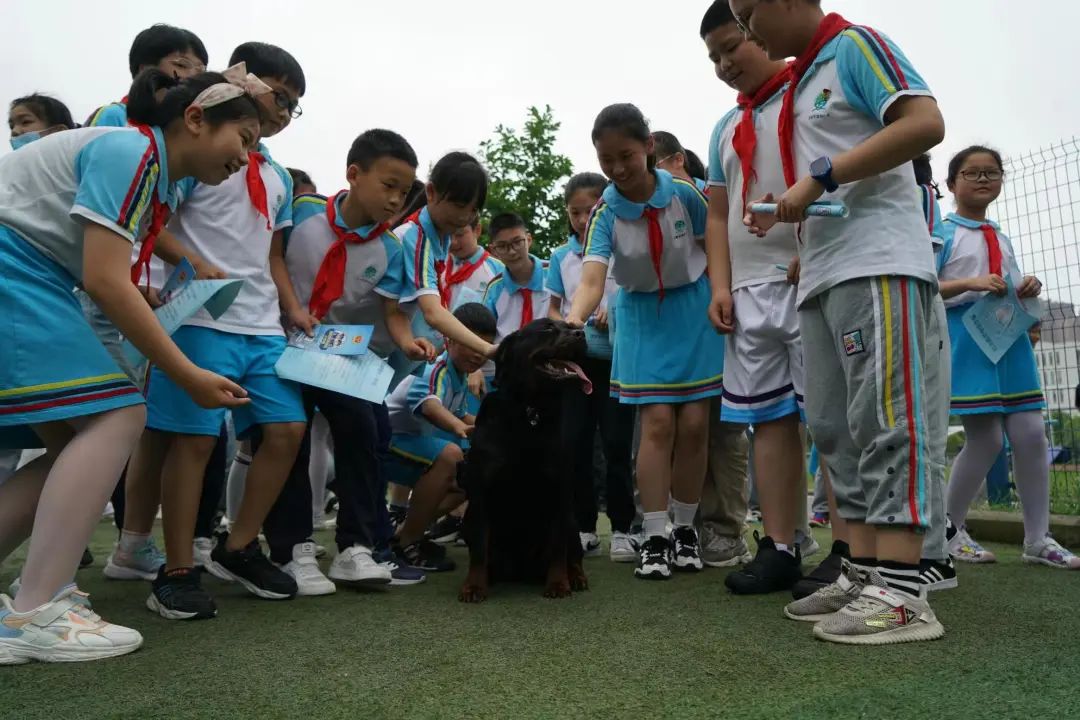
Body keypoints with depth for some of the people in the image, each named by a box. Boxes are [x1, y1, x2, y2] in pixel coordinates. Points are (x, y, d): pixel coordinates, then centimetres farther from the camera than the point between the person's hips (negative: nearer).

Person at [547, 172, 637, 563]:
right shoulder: (561, 256, 10)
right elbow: (553, 308, 12)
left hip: (616, 357, -3)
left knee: (617, 443, -2)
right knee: (577, 444, 5)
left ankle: (622, 528, 8)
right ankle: (584, 527, 16)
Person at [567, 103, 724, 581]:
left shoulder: (684, 193, -14)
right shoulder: (604, 214, -16)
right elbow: (592, 278, -30)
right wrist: (573, 321, -48)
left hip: (693, 308, 1)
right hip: (642, 316, -1)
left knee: (694, 424, 0)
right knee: (658, 423, -7)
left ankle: (685, 528, 16)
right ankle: (655, 538, 3)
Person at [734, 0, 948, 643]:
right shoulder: (799, 87, 25)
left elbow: (926, 124, -15)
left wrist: (820, 177, -16)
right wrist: (790, 211, 14)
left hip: (879, 265, -9)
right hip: (824, 274, 9)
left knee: (887, 418, -11)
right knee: (836, 428, 5)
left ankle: (903, 595, -8)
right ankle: (866, 576, 10)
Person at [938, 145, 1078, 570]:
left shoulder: (1002, 237, 19)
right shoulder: (943, 233, -1)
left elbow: (1009, 293, 24)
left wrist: (1027, 290, 2)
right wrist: (969, 283, -21)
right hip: (966, 340, -6)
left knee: (1031, 434, 2)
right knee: (985, 439, -7)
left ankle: (1038, 540, 13)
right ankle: (949, 530, 11)